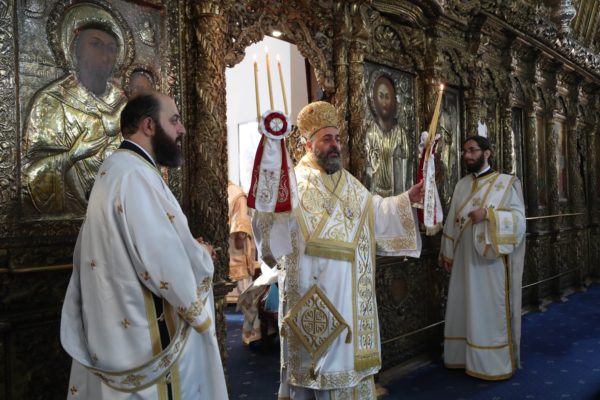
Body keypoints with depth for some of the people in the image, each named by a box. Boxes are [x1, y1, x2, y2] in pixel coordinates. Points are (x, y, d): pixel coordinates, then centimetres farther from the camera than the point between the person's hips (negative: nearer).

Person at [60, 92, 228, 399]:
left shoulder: (116, 170, 13)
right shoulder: (133, 173, -21)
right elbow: (166, 266, -28)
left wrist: (190, 249, 6)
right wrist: (202, 256, -8)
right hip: (145, 337, -10)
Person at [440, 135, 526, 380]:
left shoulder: (506, 182, -3)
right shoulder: (461, 185, 11)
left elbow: (519, 218, -11)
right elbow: (452, 220, 12)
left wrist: (488, 214, -24)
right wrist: (447, 253, 10)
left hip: (491, 259, -5)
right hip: (464, 258, 5)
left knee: (491, 311, 1)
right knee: (465, 308, 11)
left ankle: (496, 363, 14)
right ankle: (465, 356, 24)